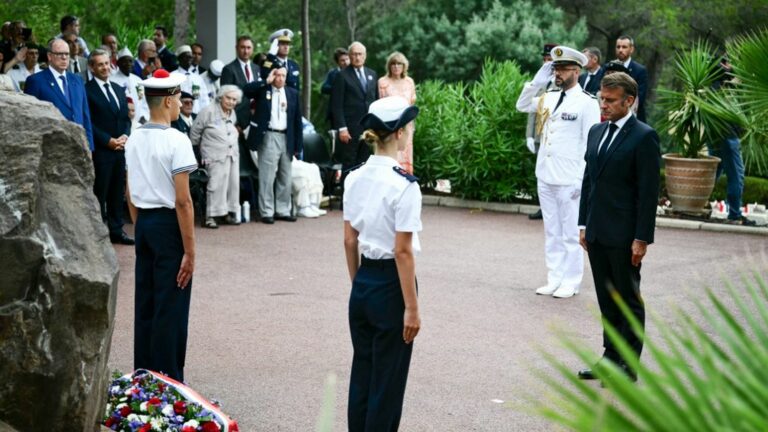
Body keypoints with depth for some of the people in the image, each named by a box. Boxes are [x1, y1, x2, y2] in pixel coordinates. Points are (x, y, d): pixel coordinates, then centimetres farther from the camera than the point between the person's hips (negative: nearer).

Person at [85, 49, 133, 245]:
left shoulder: (118, 89, 17)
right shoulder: (87, 90, -6)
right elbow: (89, 123, -11)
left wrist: (125, 136, -2)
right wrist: (109, 141, -14)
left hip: (120, 148, 6)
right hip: (101, 150, -6)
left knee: (118, 192, 9)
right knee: (100, 193, -2)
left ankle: (116, 230, 15)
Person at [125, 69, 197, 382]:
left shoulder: (134, 140, 7)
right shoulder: (176, 140, -15)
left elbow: (130, 195, 12)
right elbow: (182, 200, -18)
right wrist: (189, 251, -15)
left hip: (144, 222, 8)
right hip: (169, 224, -7)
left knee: (145, 303, 15)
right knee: (171, 307, 0)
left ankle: (143, 376, 24)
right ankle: (168, 380, 6)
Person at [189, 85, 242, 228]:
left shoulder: (232, 114, 14)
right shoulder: (209, 111, -8)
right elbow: (195, 132, -2)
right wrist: (197, 149, 6)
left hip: (233, 155, 7)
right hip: (215, 156, -7)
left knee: (233, 184, 5)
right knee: (216, 184, -11)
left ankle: (229, 212, 15)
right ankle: (211, 216, -8)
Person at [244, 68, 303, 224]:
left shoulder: (292, 93, 11)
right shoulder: (263, 90, 4)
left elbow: (297, 120, 10)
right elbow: (247, 90, -16)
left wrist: (298, 145, 5)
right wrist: (266, 81, -12)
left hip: (286, 139, 4)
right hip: (268, 137, -4)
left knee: (285, 177, 9)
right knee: (267, 177, -4)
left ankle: (283, 210, 17)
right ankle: (266, 212, 1)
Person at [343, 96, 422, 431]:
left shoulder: (355, 179, 3)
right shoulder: (404, 185, -18)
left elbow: (349, 241, 8)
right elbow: (402, 251, -18)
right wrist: (411, 308, -13)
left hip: (363, 282, 7)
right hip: (391, 284, -7)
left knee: (361, 374, 15)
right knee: (387, 379, 3)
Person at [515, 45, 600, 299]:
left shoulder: (587, 103, -8)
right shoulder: (549, 98, 11)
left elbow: (590, 144, -10)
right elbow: (522, 106, 17)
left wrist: (582, 180, -14)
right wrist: (538, 81, 3)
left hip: (569, 180, -7)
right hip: (545, 176, 7)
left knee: (571, 233, 0)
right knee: (552, 232, 12)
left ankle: (571, 283, 8)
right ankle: (555, 279, 19)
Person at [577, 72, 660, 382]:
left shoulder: (644, 137, -11)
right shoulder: (597, 132, 12)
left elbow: (649, 191, -14)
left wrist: (642, 238, -16)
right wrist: (584, 225, 13)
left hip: (624, 236, -7)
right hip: (597, 234, 7)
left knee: (629, 300, 3)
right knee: (607, 300, 14)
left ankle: (629, 365, 11)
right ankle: (611, 357, 23)